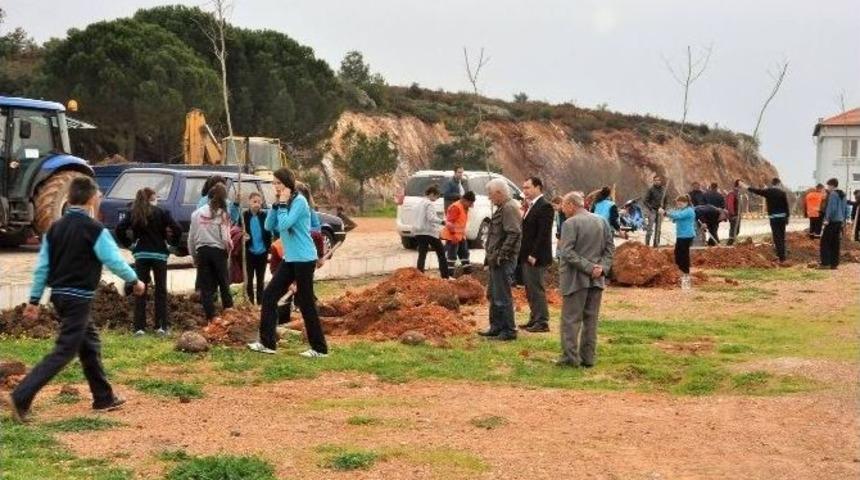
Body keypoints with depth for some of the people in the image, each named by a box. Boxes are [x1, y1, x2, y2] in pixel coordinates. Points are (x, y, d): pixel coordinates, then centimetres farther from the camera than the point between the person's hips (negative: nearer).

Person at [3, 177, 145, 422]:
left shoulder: (55, 227, 8)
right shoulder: (94, 229, -13)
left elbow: (42, 266, 8)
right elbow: (115, 261, -10)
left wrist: (34, 300, 12)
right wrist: (135, 281, 7)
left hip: (59, 295, 8)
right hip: (78, 298, -8)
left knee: (90, 343, 19)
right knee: (64, 351, -5)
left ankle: (104, 397, 27)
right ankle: (20, 397, -14)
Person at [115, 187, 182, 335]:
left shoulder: (133, 214, 2)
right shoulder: (161, 212, -4)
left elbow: (119, 229, -6)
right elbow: (177, 229, -12)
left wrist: (127, 244, 6)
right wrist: (172, 242, 5)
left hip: (141, 255, 2)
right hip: (159, 254, -2)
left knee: (140, 291, 7)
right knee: (161, 290, 8)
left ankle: (139, 327, 3)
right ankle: (161, 326, 5)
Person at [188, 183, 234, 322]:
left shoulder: (197, 213, 4)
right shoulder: (222, 214, -7)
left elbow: (191, 237, 7)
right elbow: (225, 237, -11)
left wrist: (194, 256, 16)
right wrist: (229, 248, 10)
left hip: (202, 251, 2)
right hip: (218, 251, -2)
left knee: (206, 286, 4)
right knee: (224, 283, 14)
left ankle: (211, 317, 0)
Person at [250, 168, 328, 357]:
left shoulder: (299, 201, -15)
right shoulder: (284, 203, 11)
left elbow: (284, 224, -24)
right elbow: (269, 226, 6)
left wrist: (283, 203, -15)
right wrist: (277, 204, -3)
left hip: (304, 259, -9)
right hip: (290, 259, 9)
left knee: (305, 303, -4)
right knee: (269, 295, 6)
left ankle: (320, 349, 5)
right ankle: (268, 343, 11)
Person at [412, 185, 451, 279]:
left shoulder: (419, 203, 16)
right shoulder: (429, 204, -10)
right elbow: (431, 217, -24)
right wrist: (441, 222, -29)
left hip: (419, 232, 7)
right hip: (429, 232, -7)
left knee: (422, 254, 3)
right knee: (441, 253, 5)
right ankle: (445, 275, 6)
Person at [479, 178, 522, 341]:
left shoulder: (509, 208, -16)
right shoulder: (501, 207, 17)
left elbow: (513, 234, -24)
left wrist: (501, 254, -23)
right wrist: (490, 255, 18)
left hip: (504, 260, -11)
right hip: (496, 260, 11)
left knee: (502, 297, -6)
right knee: (493, 294, 18)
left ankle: (509, 331, 0)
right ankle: (496, 327, 27)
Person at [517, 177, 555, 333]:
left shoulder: (544, 206, -13)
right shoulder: (531, 206, 17)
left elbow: (543, 234, -19)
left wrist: (534, 255, -21)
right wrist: (523, 254, 13)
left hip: (536, 257, -9)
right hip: (526, 256, 9)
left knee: (537, 289, -5)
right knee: (530, 290, 13)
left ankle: (542, 322, 0)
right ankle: (534, 319, 21)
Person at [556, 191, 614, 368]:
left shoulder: (570, 223, -12)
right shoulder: (602, 222, 9)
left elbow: (567, 252, -19)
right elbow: (610, 248, 8)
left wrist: (589, 267, -16)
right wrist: (602, 267, -1)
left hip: (576, 279, -6)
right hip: (597, 280, 6)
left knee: (571, 320, 1)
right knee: (591, 320, 11)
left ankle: (570, 357, 0)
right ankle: (588, 358, 13)